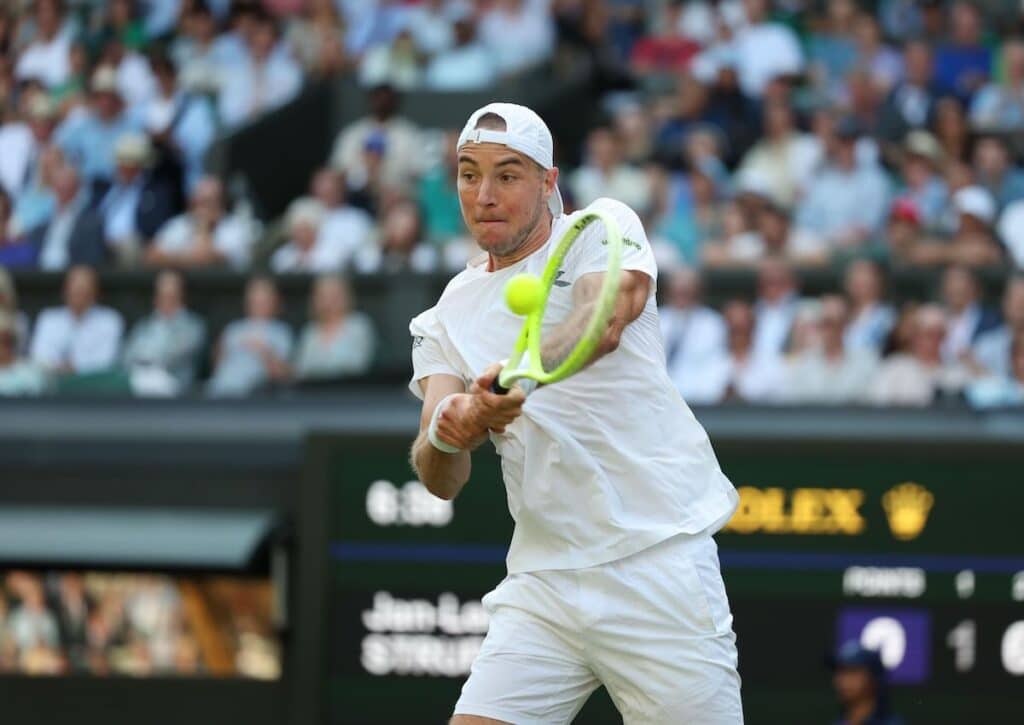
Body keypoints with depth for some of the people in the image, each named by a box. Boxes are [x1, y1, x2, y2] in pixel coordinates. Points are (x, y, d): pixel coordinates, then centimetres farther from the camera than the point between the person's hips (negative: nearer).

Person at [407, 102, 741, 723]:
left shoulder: (603, 227, 0)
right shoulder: (450, 315, 12)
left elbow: (604, 320, -24)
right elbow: (441, 480, 0)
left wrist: (520, 373, -44)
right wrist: (446, 435, -24)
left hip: (658, 562, -4)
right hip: (543, 585, 4)